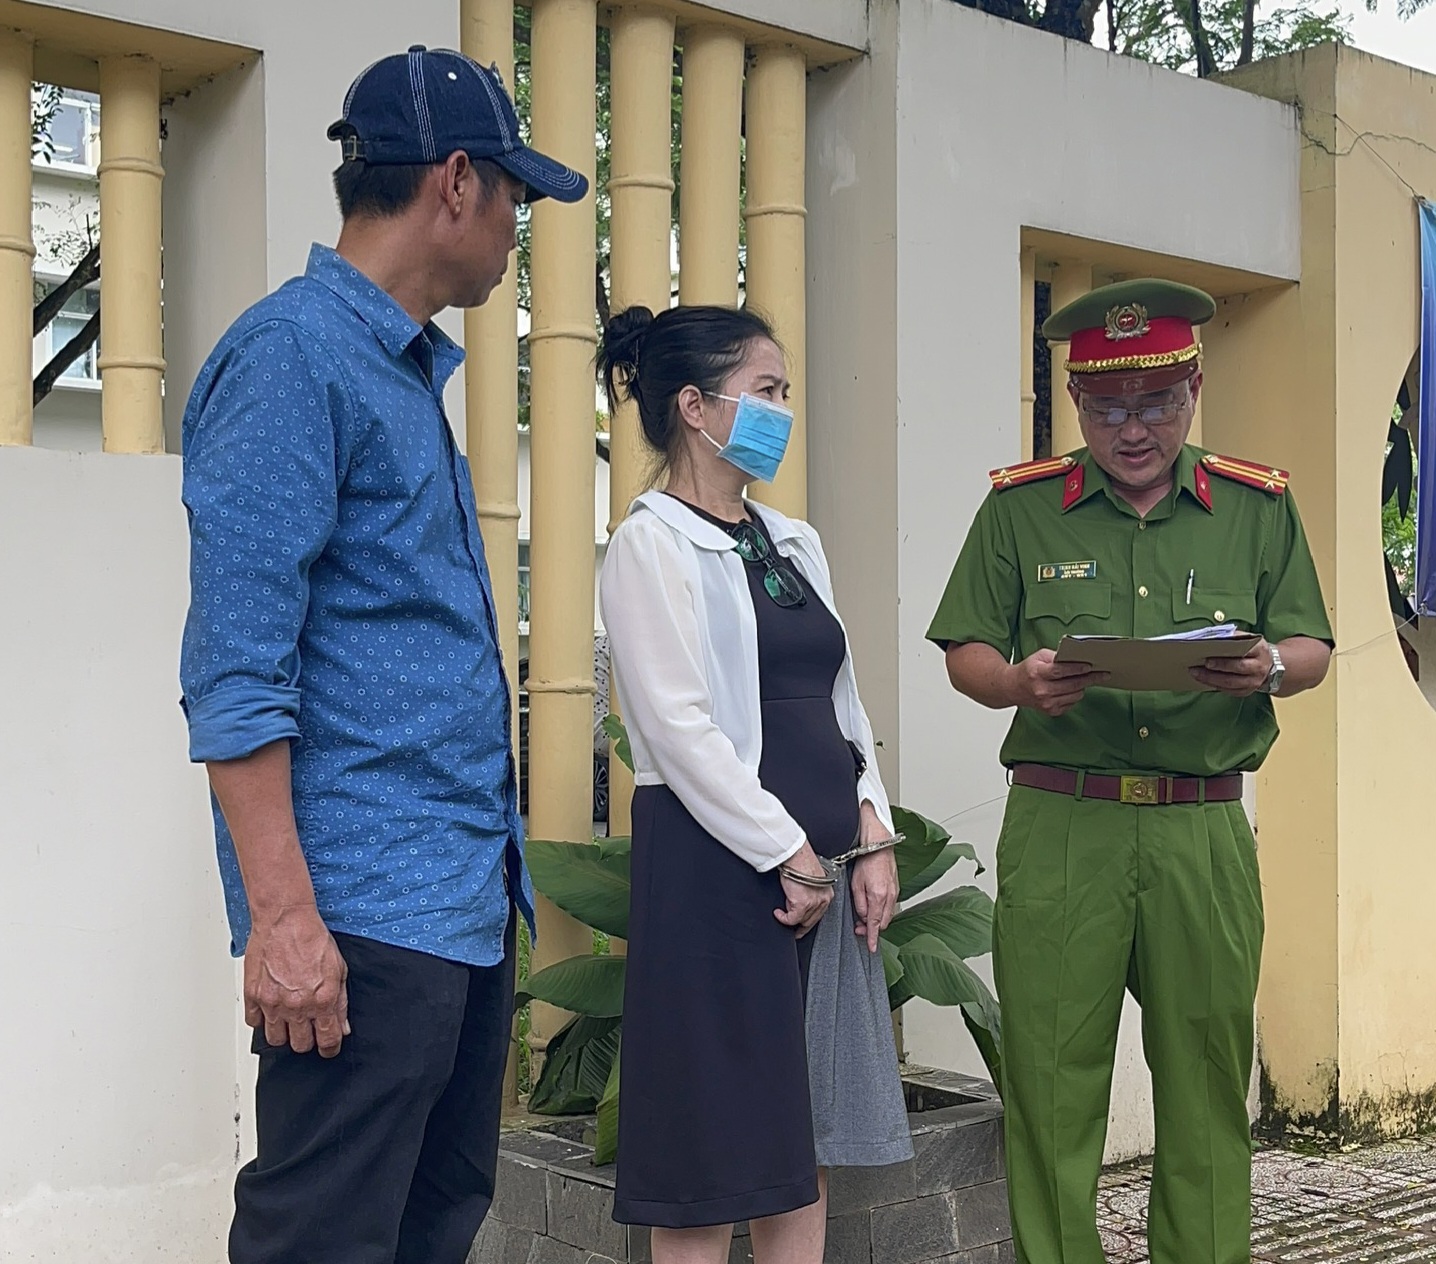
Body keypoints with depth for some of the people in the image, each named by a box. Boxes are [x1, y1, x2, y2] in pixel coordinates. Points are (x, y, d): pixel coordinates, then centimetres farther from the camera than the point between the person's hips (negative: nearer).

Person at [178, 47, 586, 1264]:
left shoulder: (412, 372, 17)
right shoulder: (294, 355, -11)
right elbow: (237, 666, -17)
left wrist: (496, 871, 18)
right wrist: (283, 915, -22)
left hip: (468, 896, 9)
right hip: (367, 910, -9)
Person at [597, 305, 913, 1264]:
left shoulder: (794, 544, 15)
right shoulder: (652, 546, -8)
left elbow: (841, 703, 16)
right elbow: (681, 728, -15)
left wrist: (872, 841, 4)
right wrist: (793, 858, -13)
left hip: (824, 870, 8)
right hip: (720, 868, -8)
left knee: (804, 1149, 11)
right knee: (716, 1159, -1)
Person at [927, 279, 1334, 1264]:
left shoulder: (1257, 505, 10)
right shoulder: (1020, 507, 7)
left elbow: (1314, 649, 11)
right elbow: (966, 655, 8)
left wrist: (1268, 668, -12)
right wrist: (1023, 682, -15)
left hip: (1206, 831, 1)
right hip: (1060, 824, -1)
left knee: (1208, 1079, 6)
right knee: (1052, 1079, 0)